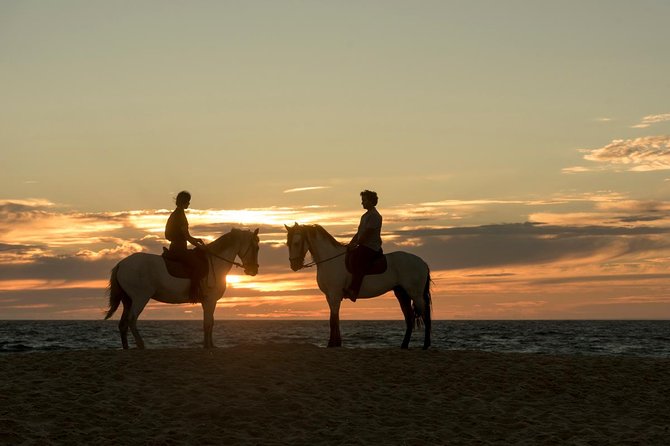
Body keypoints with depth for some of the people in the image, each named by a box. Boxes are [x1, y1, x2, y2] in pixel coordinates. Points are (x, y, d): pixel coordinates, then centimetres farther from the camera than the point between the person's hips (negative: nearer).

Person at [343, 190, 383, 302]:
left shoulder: (374, 216, -10)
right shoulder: (365, 216, 21)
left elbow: (366, 234, -17)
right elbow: (358, 233, 22)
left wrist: (355, 244, -16)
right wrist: (350, 244, 10)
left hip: (372, 248, -11)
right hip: (364, 247, 11)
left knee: (356, 259, -33)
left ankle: (353, 290, -42)